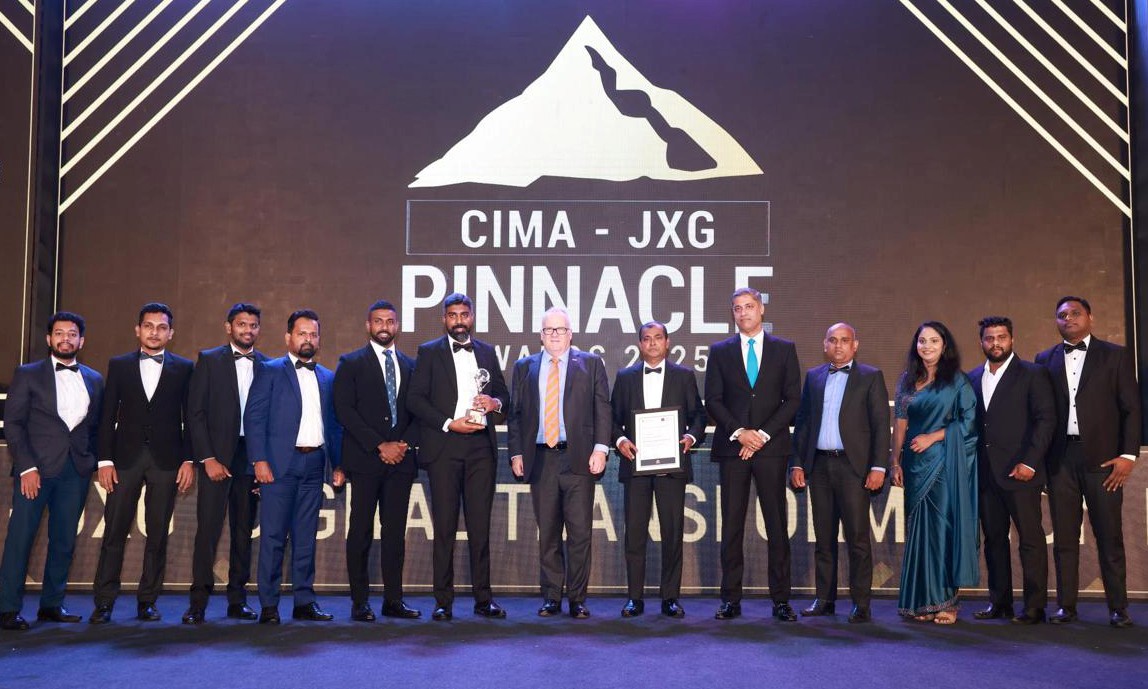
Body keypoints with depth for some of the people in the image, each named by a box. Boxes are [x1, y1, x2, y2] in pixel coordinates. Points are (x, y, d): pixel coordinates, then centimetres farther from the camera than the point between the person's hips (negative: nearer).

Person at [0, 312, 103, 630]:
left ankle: (52, 604, 16)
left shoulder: (94, 380, 13)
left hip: (76, 470, 3)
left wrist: (92, 461, 1)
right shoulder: (27, 374, 3)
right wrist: (27, 467, -11)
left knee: (64, 540, 7)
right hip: (36, 469, -3)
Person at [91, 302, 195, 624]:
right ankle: (104, 602, 4)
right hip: (126, 458, 1)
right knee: (114, 531, -1)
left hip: (166, 460, 0)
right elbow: (108, 416, 6)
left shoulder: (184, 368, 6)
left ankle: (147, 601, 11)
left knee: (158, 534, 3)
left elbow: (190, 418, 5)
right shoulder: (119, 365, 9)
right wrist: (105, 460, -2)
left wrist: (189, 460, -3)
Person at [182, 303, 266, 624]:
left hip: (251, 456, 2)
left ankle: (237, 599, 15)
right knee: (208, 528, -7)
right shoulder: (209, 360, 4)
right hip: (217, 456, -2)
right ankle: (198, 603, -3)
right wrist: (207, 458, -9)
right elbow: (195, 412, -1)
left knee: (243, 530, 7)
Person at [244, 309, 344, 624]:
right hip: (279, 464, -4)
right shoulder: (270, 371, 3)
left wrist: (338, 464, 9)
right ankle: (268, 606, 3)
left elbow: (334, 424, 17)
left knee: (306, 537, 8)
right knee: (273, 536, -3)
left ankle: (304, 602, 14)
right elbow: (254, 417, -4)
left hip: (314, 466, 4)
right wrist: (259, 460, -13)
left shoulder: (327, 378, 16)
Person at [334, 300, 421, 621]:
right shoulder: (351, 363, 3)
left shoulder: (410, 365, 15)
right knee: (361, 531, -1)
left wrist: (404, 444, -5)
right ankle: (360, 603, 5)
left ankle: (393, 600, 11)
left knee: (395, 531, 5)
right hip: (364, 459, -3)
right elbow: (345, 410, -6)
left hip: (400, 459, 4)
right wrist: (379, 446, -12)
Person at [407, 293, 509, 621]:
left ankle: (483, 598, 10)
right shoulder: (429, 352, 5)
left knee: (480, 525, 4)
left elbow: (503, 393, 20)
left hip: (481, 447, 3)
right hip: (444, 447, -3)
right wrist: (449, 423, -12)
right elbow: (415, 399, -2)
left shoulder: (487, 352, 16)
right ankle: (443, 601, 5)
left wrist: (496, 402, -3)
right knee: (444, 527, -1)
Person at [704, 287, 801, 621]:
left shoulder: (784, 349, 9)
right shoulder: (720, 351, 10)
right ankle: (731, 599, 6)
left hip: (771, 447, 0)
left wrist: (763, 434, -7)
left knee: (777, 525, 0)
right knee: (731, 525, 1)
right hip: (731, 448, 1)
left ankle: (781, 600, 6)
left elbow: (792, 399, 3)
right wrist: (739, 432, -9)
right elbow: (712, 400, 4)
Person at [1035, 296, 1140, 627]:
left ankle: (1118, 607, 9)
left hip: (1102, 457, -2)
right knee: (1064, 536, 5)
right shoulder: (1045, 360, 12)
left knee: (1109, 535, 1)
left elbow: (1131, 408, 1)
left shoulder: (1115, 355, 5)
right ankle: (1066, 605, 11)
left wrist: (1128, 454, -7)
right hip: (1061, 459, 2)